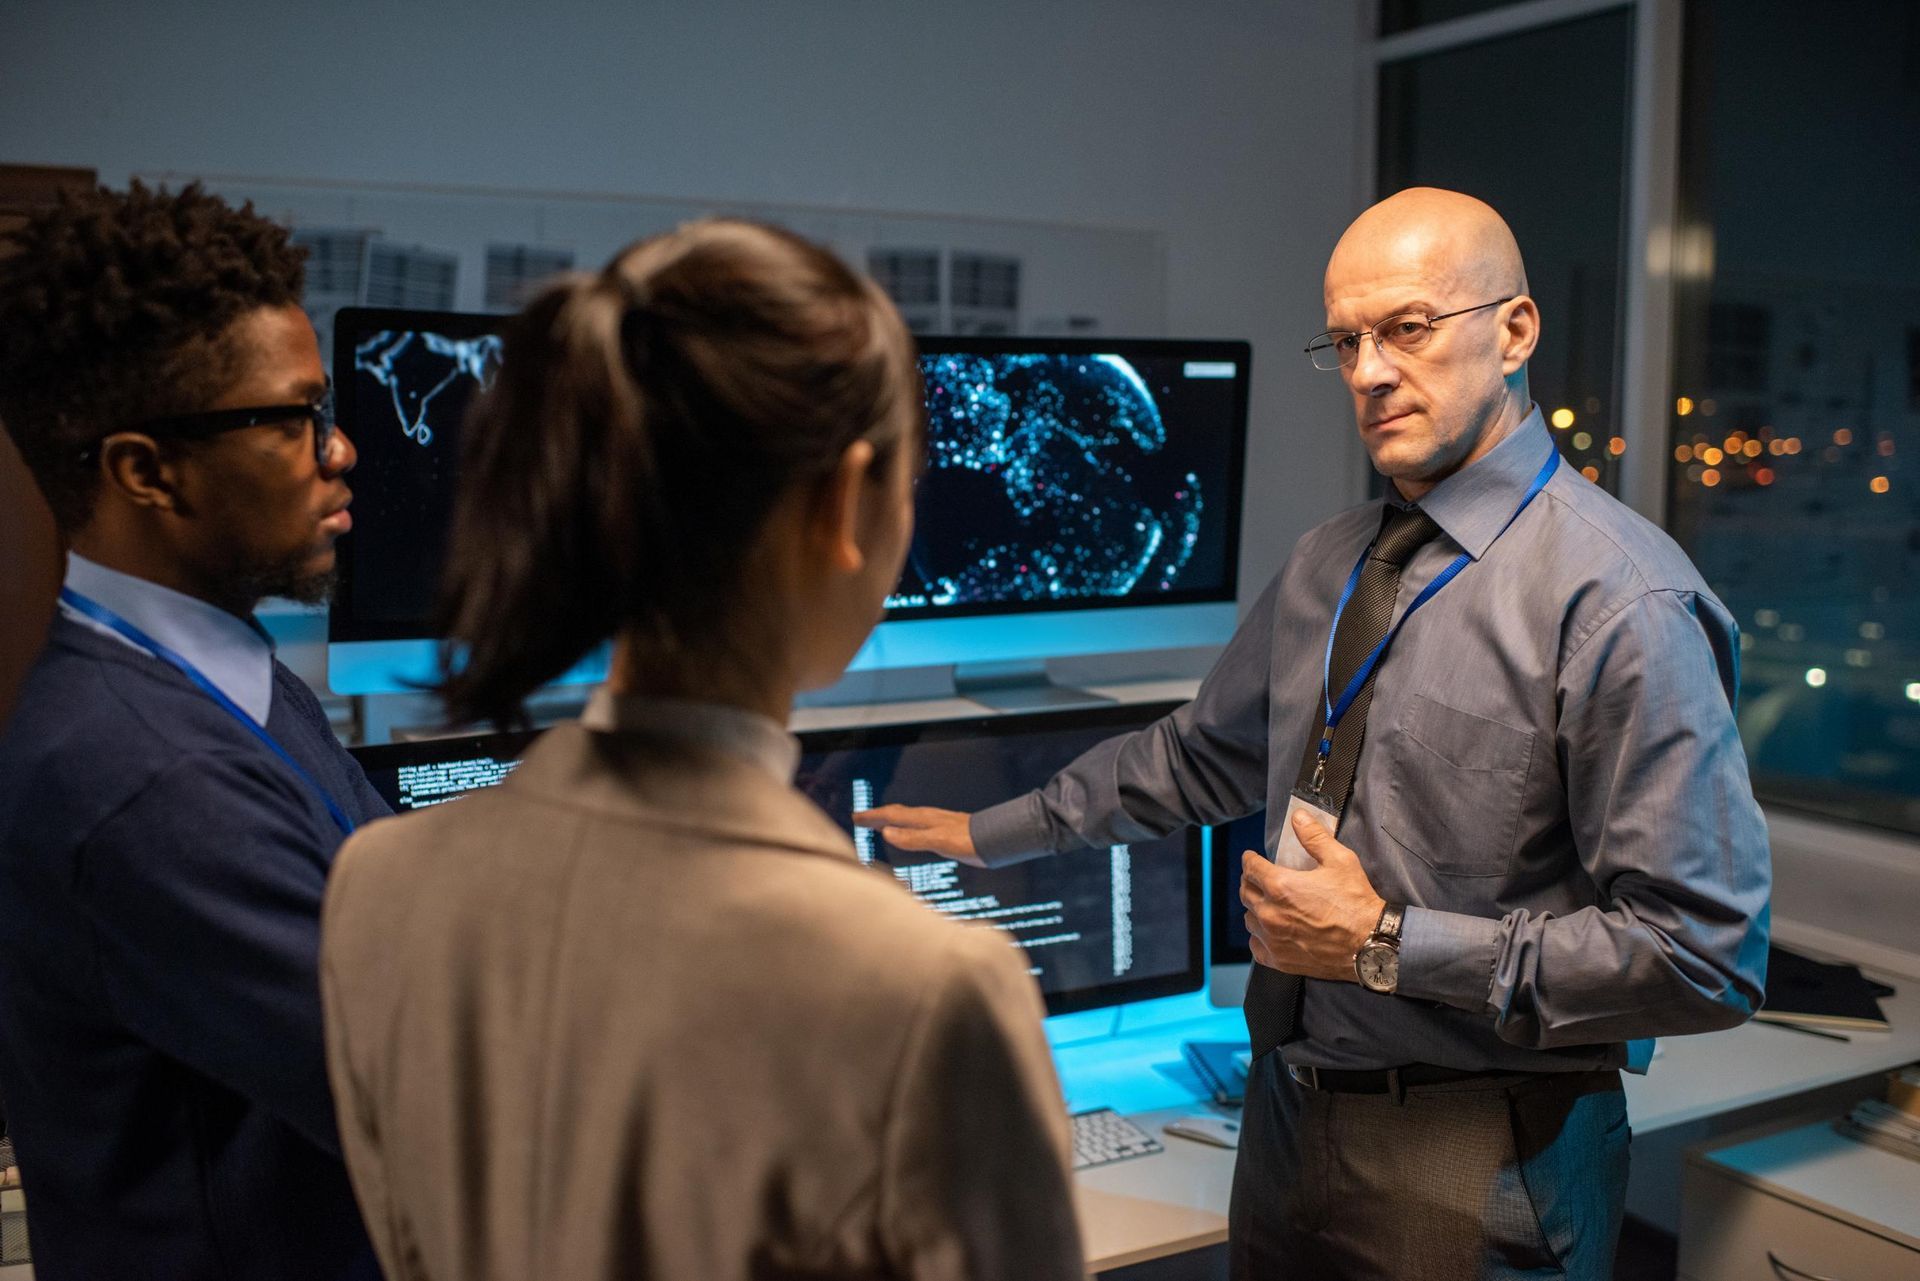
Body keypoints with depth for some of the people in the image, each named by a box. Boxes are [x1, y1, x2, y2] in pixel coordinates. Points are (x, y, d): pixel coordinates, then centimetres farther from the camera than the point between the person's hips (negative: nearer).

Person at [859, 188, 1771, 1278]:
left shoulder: (1621, 601, -19)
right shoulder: (1329, 563, 4)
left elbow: (1706, 955, -21)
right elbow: (1202, 755, 18)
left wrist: (1386, 945, -19)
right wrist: (993, 834, 22)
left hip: (1476, 1169, -6)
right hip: (1292, 1115, 7)